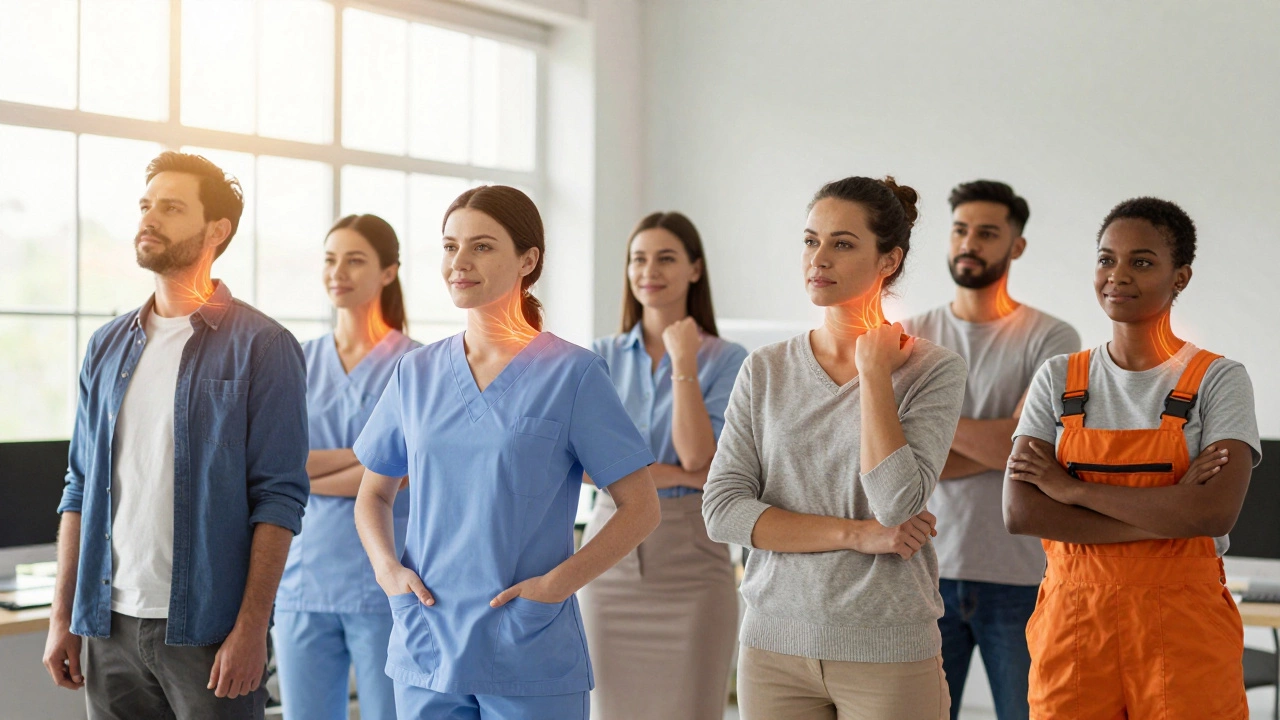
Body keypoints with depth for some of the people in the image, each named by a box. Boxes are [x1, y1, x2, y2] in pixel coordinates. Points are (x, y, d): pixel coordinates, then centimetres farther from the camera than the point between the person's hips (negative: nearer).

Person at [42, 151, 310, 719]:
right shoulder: (109, 347, 11)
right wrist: (63, 615, 8)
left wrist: (252, 627, -15)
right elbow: (81, 488, 13)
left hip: (208, 629, -4)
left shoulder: (261, 346, -5)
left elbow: (279, 497, -9)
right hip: (112, 624, 5)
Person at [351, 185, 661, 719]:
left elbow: (640, 507, -4)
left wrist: (557, 582, -14)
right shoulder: (416, 373, 7)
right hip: (425, 653, 4)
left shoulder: (572, 374, -5)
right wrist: (387, 567, -1)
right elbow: (374, 495, 17)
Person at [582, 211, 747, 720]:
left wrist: (683, 363, -13)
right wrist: (677, 475, -14)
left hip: (690, 558, -2)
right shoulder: (603, 357, 6)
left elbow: (699, 458, -13)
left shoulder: (726, 360, -1)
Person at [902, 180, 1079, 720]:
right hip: (927, 569, 2)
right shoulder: (910, 337, 7)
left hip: (1021, 577, -2)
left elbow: (1025, 444, -13)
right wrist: (994, 446, -10)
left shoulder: (1051, 339, 0)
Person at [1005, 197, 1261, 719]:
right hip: (1072, 624, 2)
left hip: (1182, 628, -2)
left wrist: (1073, 488, -13)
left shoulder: (1218, 381, -2)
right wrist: (1166, 514, -15)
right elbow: (1020, 511, -8)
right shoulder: (1058, 379, 5)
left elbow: (1216, 513, -18)